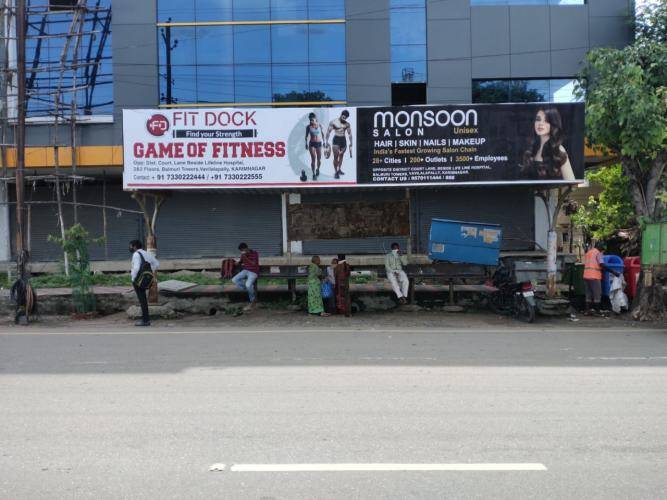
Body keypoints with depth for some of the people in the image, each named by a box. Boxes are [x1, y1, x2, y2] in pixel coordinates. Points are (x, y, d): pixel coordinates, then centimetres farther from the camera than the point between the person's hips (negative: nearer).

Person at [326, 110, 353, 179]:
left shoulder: (347, 124, 3)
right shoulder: (333, 122, -6)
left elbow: (350, 133, 10)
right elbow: (328, 131, -3)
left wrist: (351, 142, 8)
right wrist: (327, 141, -6)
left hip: (343, 140, 4)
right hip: (336, 139, -4)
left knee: (341, 156, 11)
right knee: (336, 156, -7)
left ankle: (339, 170, 25)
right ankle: (336, 172, -3)